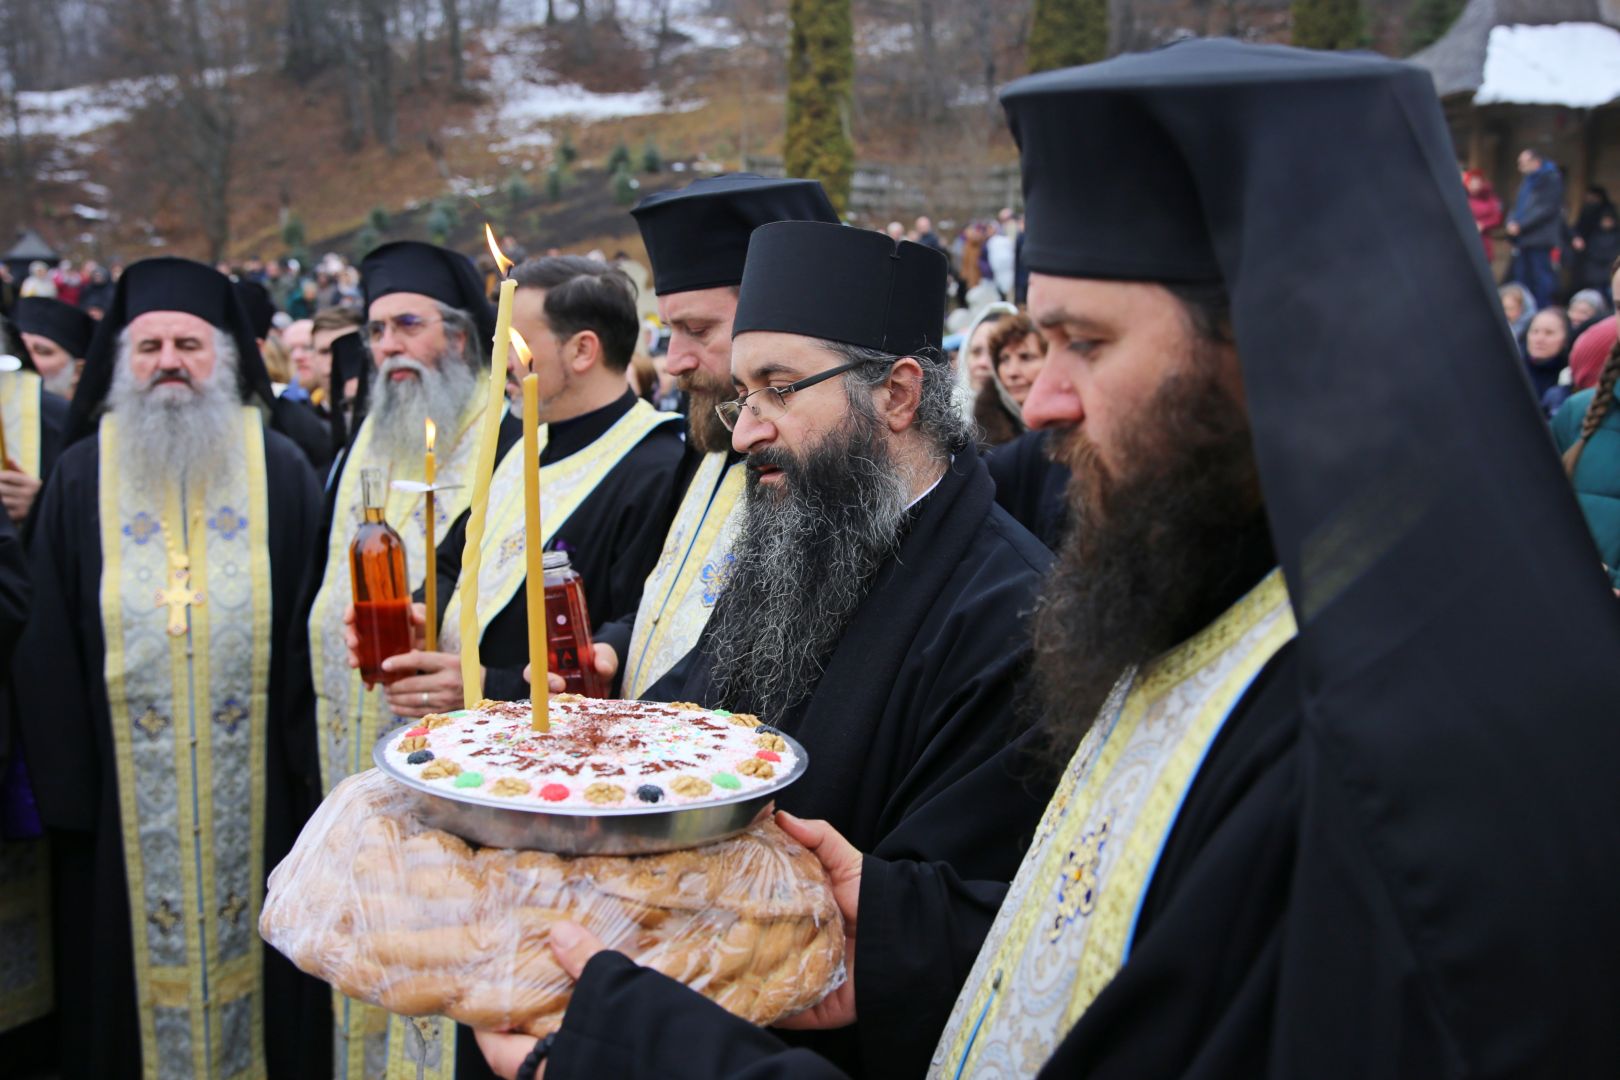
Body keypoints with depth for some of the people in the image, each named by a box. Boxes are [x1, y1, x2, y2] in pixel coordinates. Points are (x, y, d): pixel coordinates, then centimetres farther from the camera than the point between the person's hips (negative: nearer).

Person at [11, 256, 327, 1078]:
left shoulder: (280, 469, 1)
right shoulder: (82, 476, 2)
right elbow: (48, 645, 2)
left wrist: (312, 765, -6)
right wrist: (62, 782, -3)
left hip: (254, 785, 0)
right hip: (122, 787, 1)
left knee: (247, 956, 11)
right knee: (136, 965, 12)